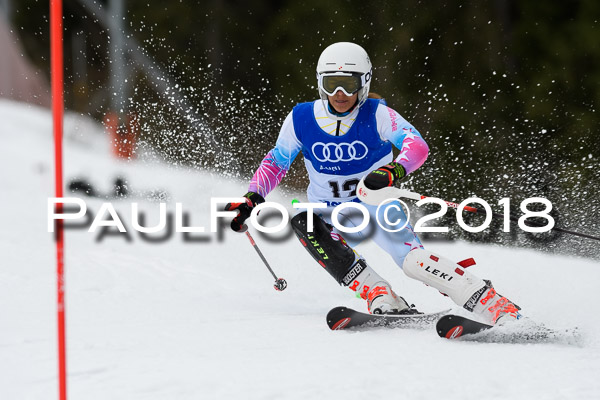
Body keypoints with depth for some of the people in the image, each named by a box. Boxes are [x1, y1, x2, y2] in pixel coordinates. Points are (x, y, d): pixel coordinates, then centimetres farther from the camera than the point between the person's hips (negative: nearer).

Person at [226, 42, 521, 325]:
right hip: (331, 216, 3)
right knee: (302, 222, -31)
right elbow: (275, 163, 7)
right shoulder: (300, 119, -7)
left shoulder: (376, 114, -14)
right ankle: (382, 298, -35)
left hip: (377, 207, -3)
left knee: (412, 259, -28)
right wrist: (253, 198, -8)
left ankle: (502, 310, -27)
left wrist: (394, 171, -48)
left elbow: (417, 146, -27)